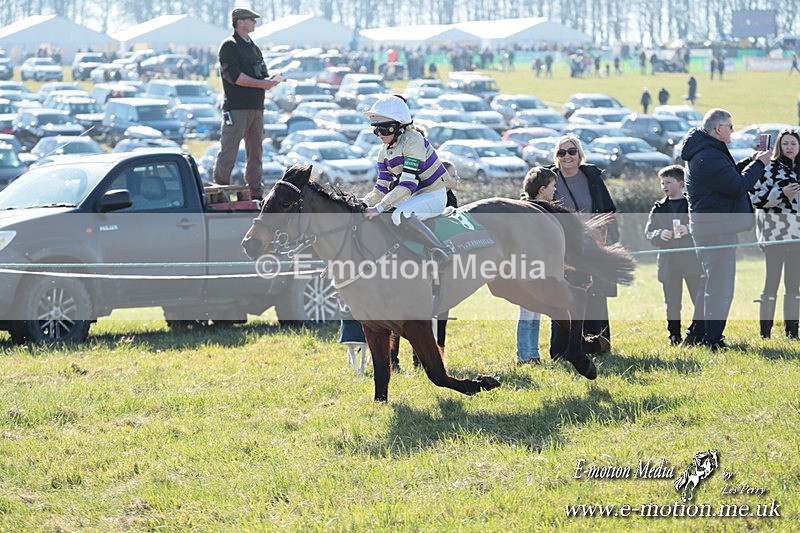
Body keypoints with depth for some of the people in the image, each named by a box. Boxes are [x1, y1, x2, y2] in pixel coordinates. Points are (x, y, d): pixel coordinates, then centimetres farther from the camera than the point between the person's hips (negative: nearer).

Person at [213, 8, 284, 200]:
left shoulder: (254, 47, 21)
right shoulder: (229, 46, -5)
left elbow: (262, 74, 23)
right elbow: (233, 75, -16)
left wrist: (271, 80, -1)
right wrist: (261, 84, -17)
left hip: (256, 107, 8)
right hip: (236, 108, -8)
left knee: (255, 152, 11)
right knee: (228, 151, -10)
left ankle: (255, 192, 17)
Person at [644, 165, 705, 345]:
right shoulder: (659, 208, 11)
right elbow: (648, 231, 10)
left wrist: (690, 229, -18)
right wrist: (659, 235, -11)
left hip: (692, 258, -3)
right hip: (668, 261, 3)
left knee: (700, 298, -9)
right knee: (672, 302, 7)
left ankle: (697, 334, -3)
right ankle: (674, 336, 14)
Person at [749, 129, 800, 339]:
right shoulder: (770, 168, -3)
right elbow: (755, 198, -10)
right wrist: (782, 193, -19)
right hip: (775, 231, -6)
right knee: (772, 280, -8)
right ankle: (765, 332, -6)